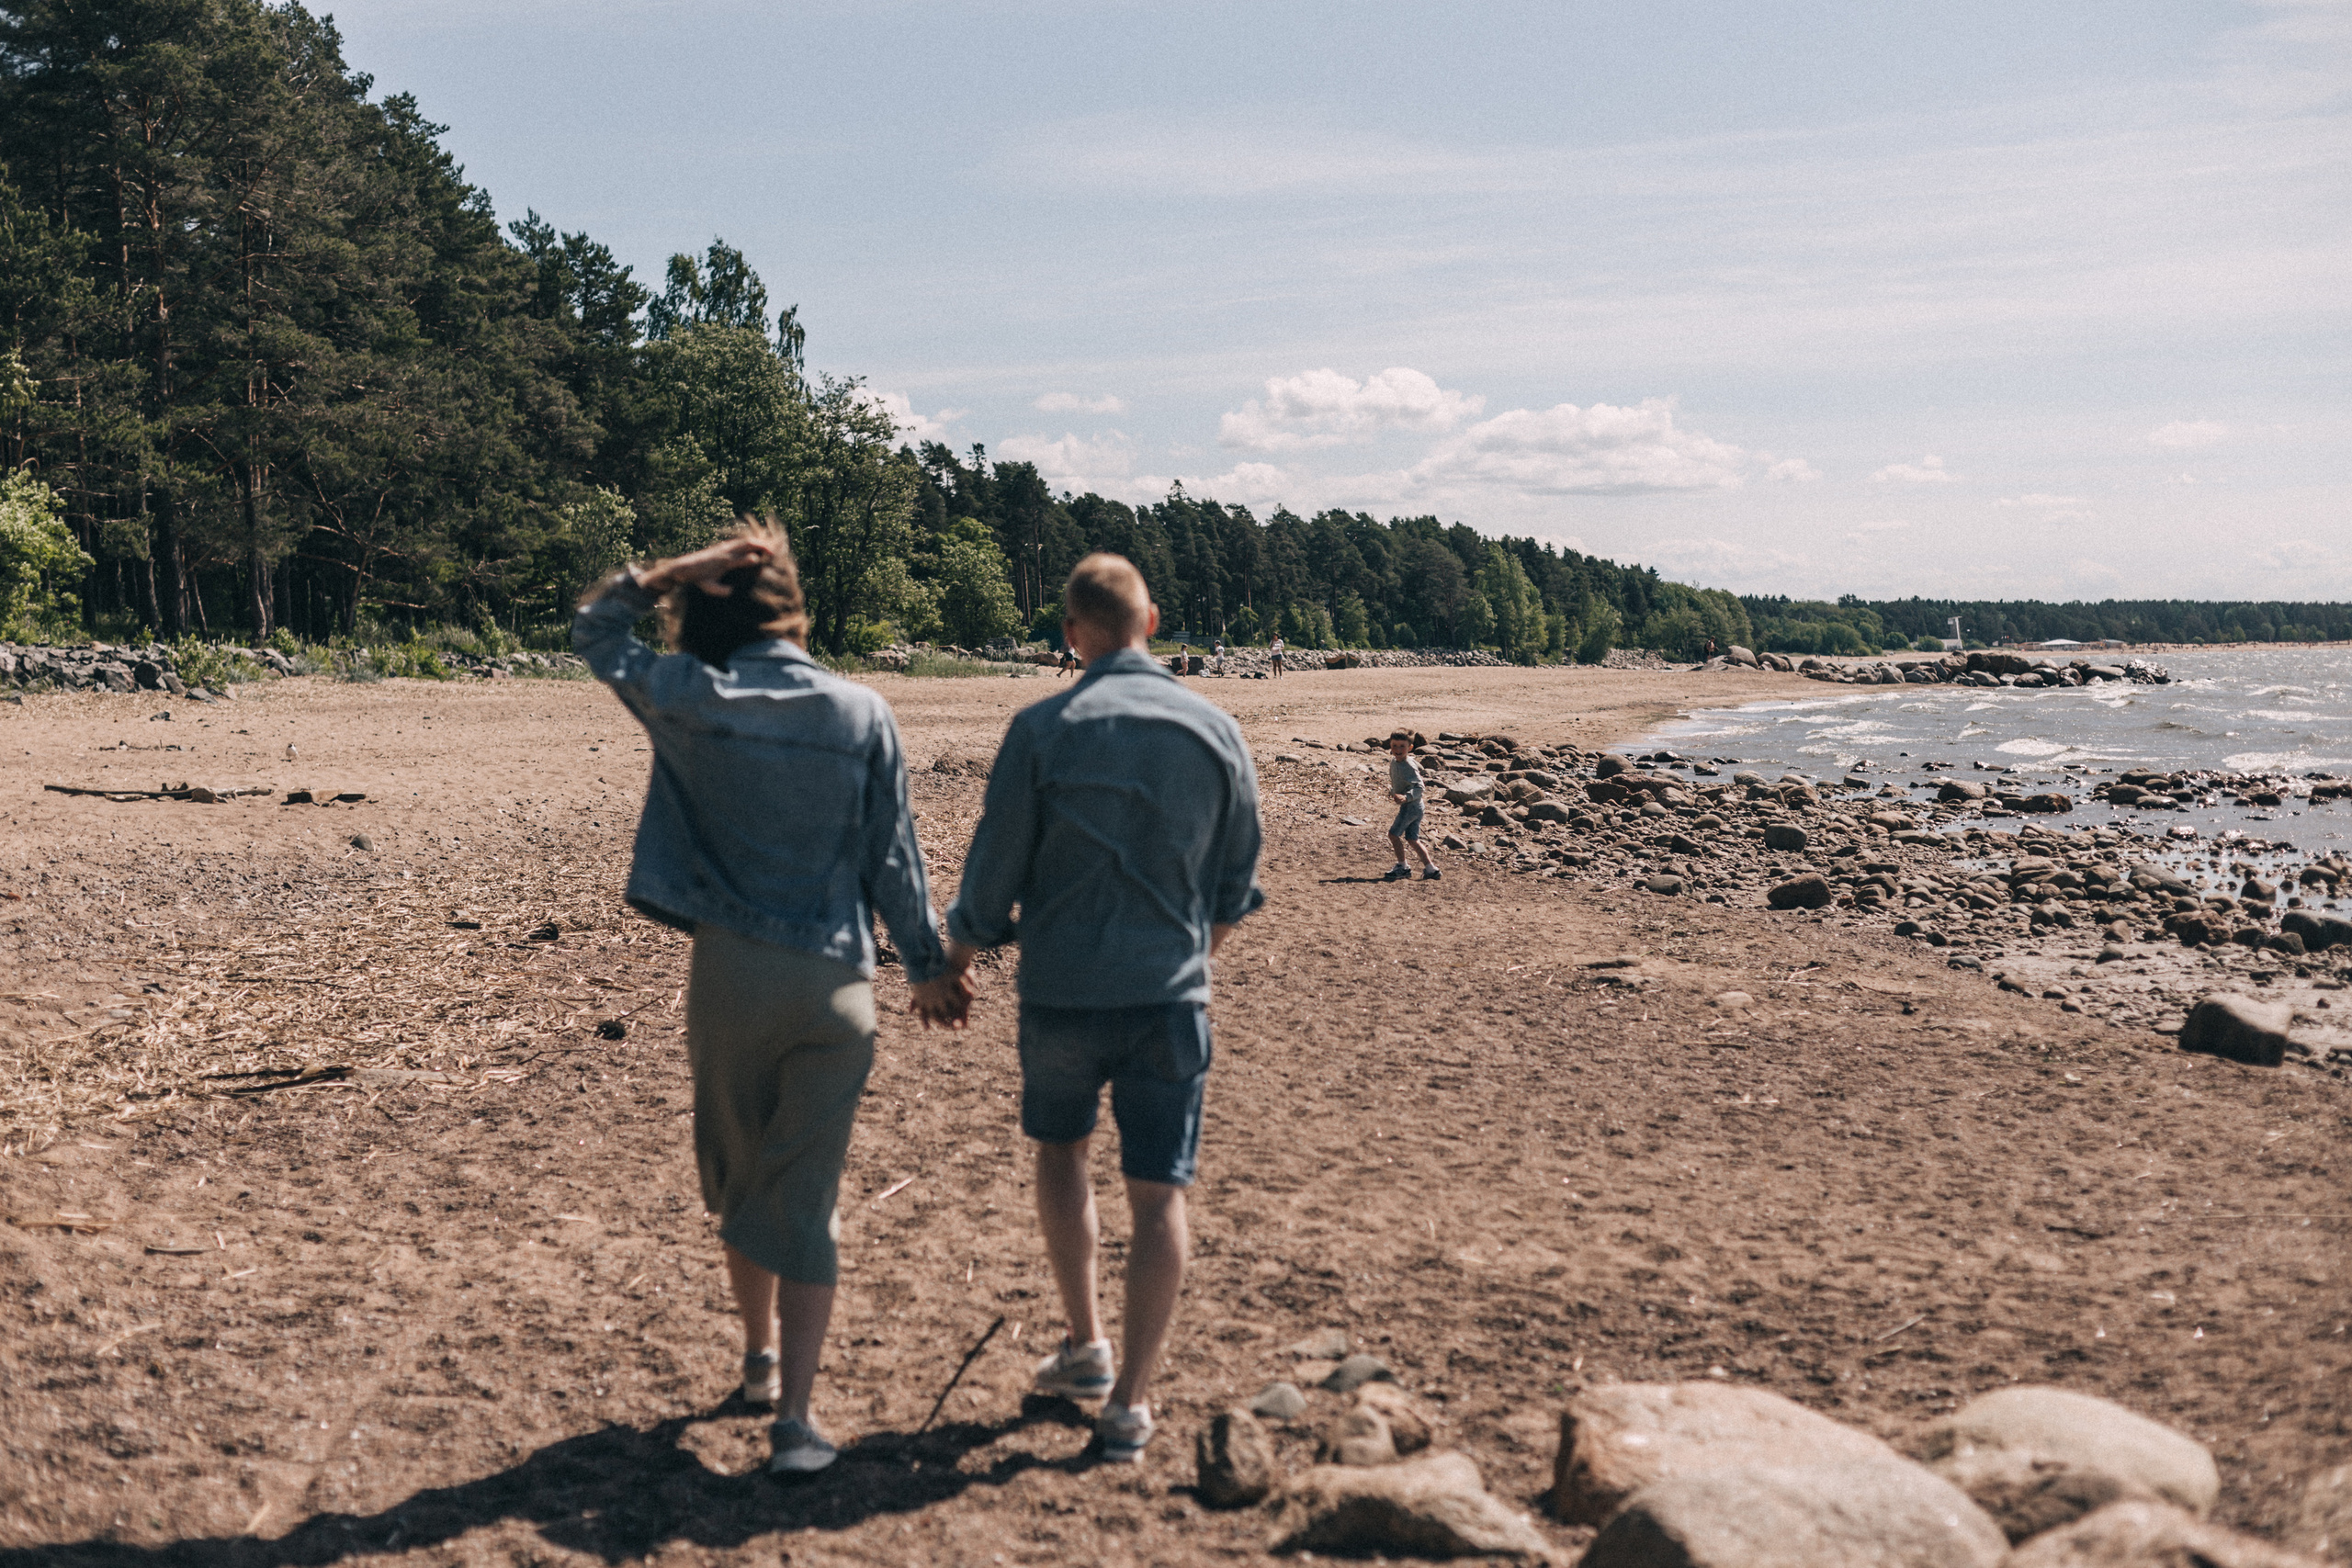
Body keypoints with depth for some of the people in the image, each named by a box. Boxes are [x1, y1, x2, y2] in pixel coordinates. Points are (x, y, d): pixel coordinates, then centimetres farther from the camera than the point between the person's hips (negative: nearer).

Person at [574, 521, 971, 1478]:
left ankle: (762, 1355, 37)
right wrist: (928, 965, 12)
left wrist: (686, 566, 3)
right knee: (806, 1203, 4)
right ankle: (793, 1415, 0)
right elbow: (894, 858, 2)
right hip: (838, 981, 0)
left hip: (734, 971, 0)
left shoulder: (694, 700, -4)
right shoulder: (862, 713, -1)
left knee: (737, 1180, 20)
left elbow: (595, 630, 12)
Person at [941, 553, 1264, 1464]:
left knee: (1060, 1148, 23)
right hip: (1170, 991, 1)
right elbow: (1238, 878, 10)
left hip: (1061, 988, -1)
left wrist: (960, 949, 16)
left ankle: (1086, 1347, 27)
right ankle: (1130, 1400, 4)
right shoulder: (1215, 731, 0)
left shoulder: (1042, 731, -8)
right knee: (1159, 1192, 5)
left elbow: (995, 867, -3)